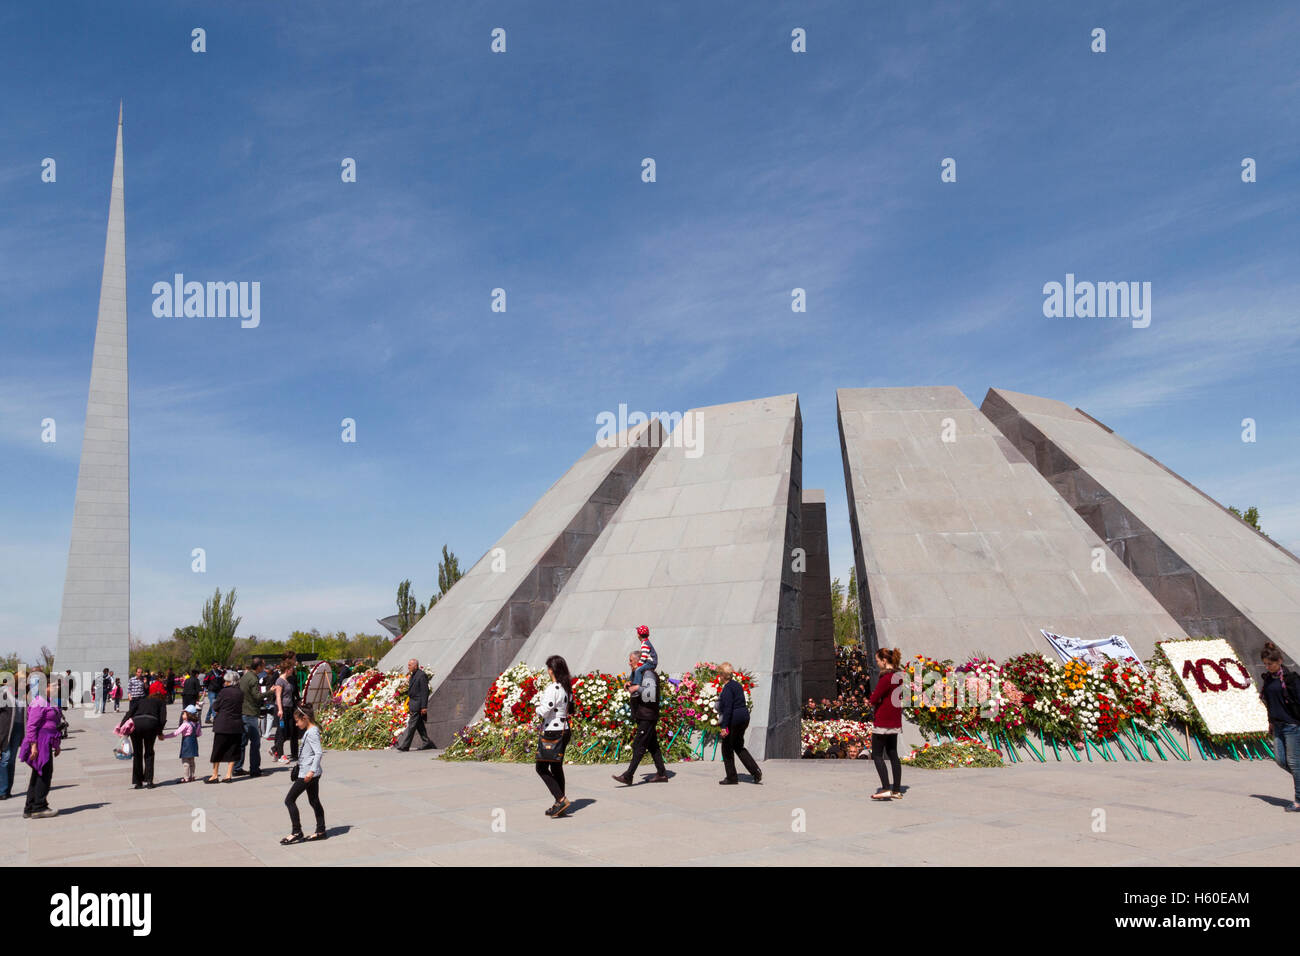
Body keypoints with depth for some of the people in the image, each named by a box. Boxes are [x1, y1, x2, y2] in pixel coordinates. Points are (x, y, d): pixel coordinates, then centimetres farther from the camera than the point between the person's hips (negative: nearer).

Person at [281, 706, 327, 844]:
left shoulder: (312, 732, -17)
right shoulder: (310, 731, 13)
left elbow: (318, 753, -25)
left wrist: (311, 771, -31)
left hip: (307, 774, -10)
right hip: (312, 774, 10)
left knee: (289, 799, -3)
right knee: (314, 801, 14)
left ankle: (296, 832, 1)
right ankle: (320, 831, 20)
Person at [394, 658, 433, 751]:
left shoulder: (422, 675, -15)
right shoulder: (413, 675, 14)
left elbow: (425, 691, -17)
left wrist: (424, 707, -20)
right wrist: (409, 702, 18)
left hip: (418, 705, -10)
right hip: (413, 704, 10)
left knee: (411, 725, -7)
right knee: (419, 725, 13)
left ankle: (403, 746, -6)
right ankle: (427, 743, 19)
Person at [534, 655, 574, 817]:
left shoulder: (553, 688, -18)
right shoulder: (567, 688, 8)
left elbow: (543, 712, -21)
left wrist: (538, 706, 1)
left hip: (552, 732, -9)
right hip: (564, 729, 9)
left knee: (541, 767, -1)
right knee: (556, 768, 15)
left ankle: (561, 799, -9)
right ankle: (559, 806, 19)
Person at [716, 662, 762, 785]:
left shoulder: (727, 688, -16)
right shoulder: (737, 685, 12)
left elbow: (727, 709, -22)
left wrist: (724, 726, -23)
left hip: (733, 720, -9)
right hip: (744, 717, 9)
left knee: (727, 748, 6)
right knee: (738, 746, 19)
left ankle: (731, 777, 12)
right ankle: (756, 772, 10)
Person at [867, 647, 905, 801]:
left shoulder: (886, 678, -20)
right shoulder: (900, 676, 8)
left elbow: (873, 700, -20)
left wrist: (874, 696, 2)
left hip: (882, 722, -9)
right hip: (895, 721, 9)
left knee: (877, 755, -2)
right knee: (893, 754, 12)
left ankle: (886, 789, -8)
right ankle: (897, 790, 14)